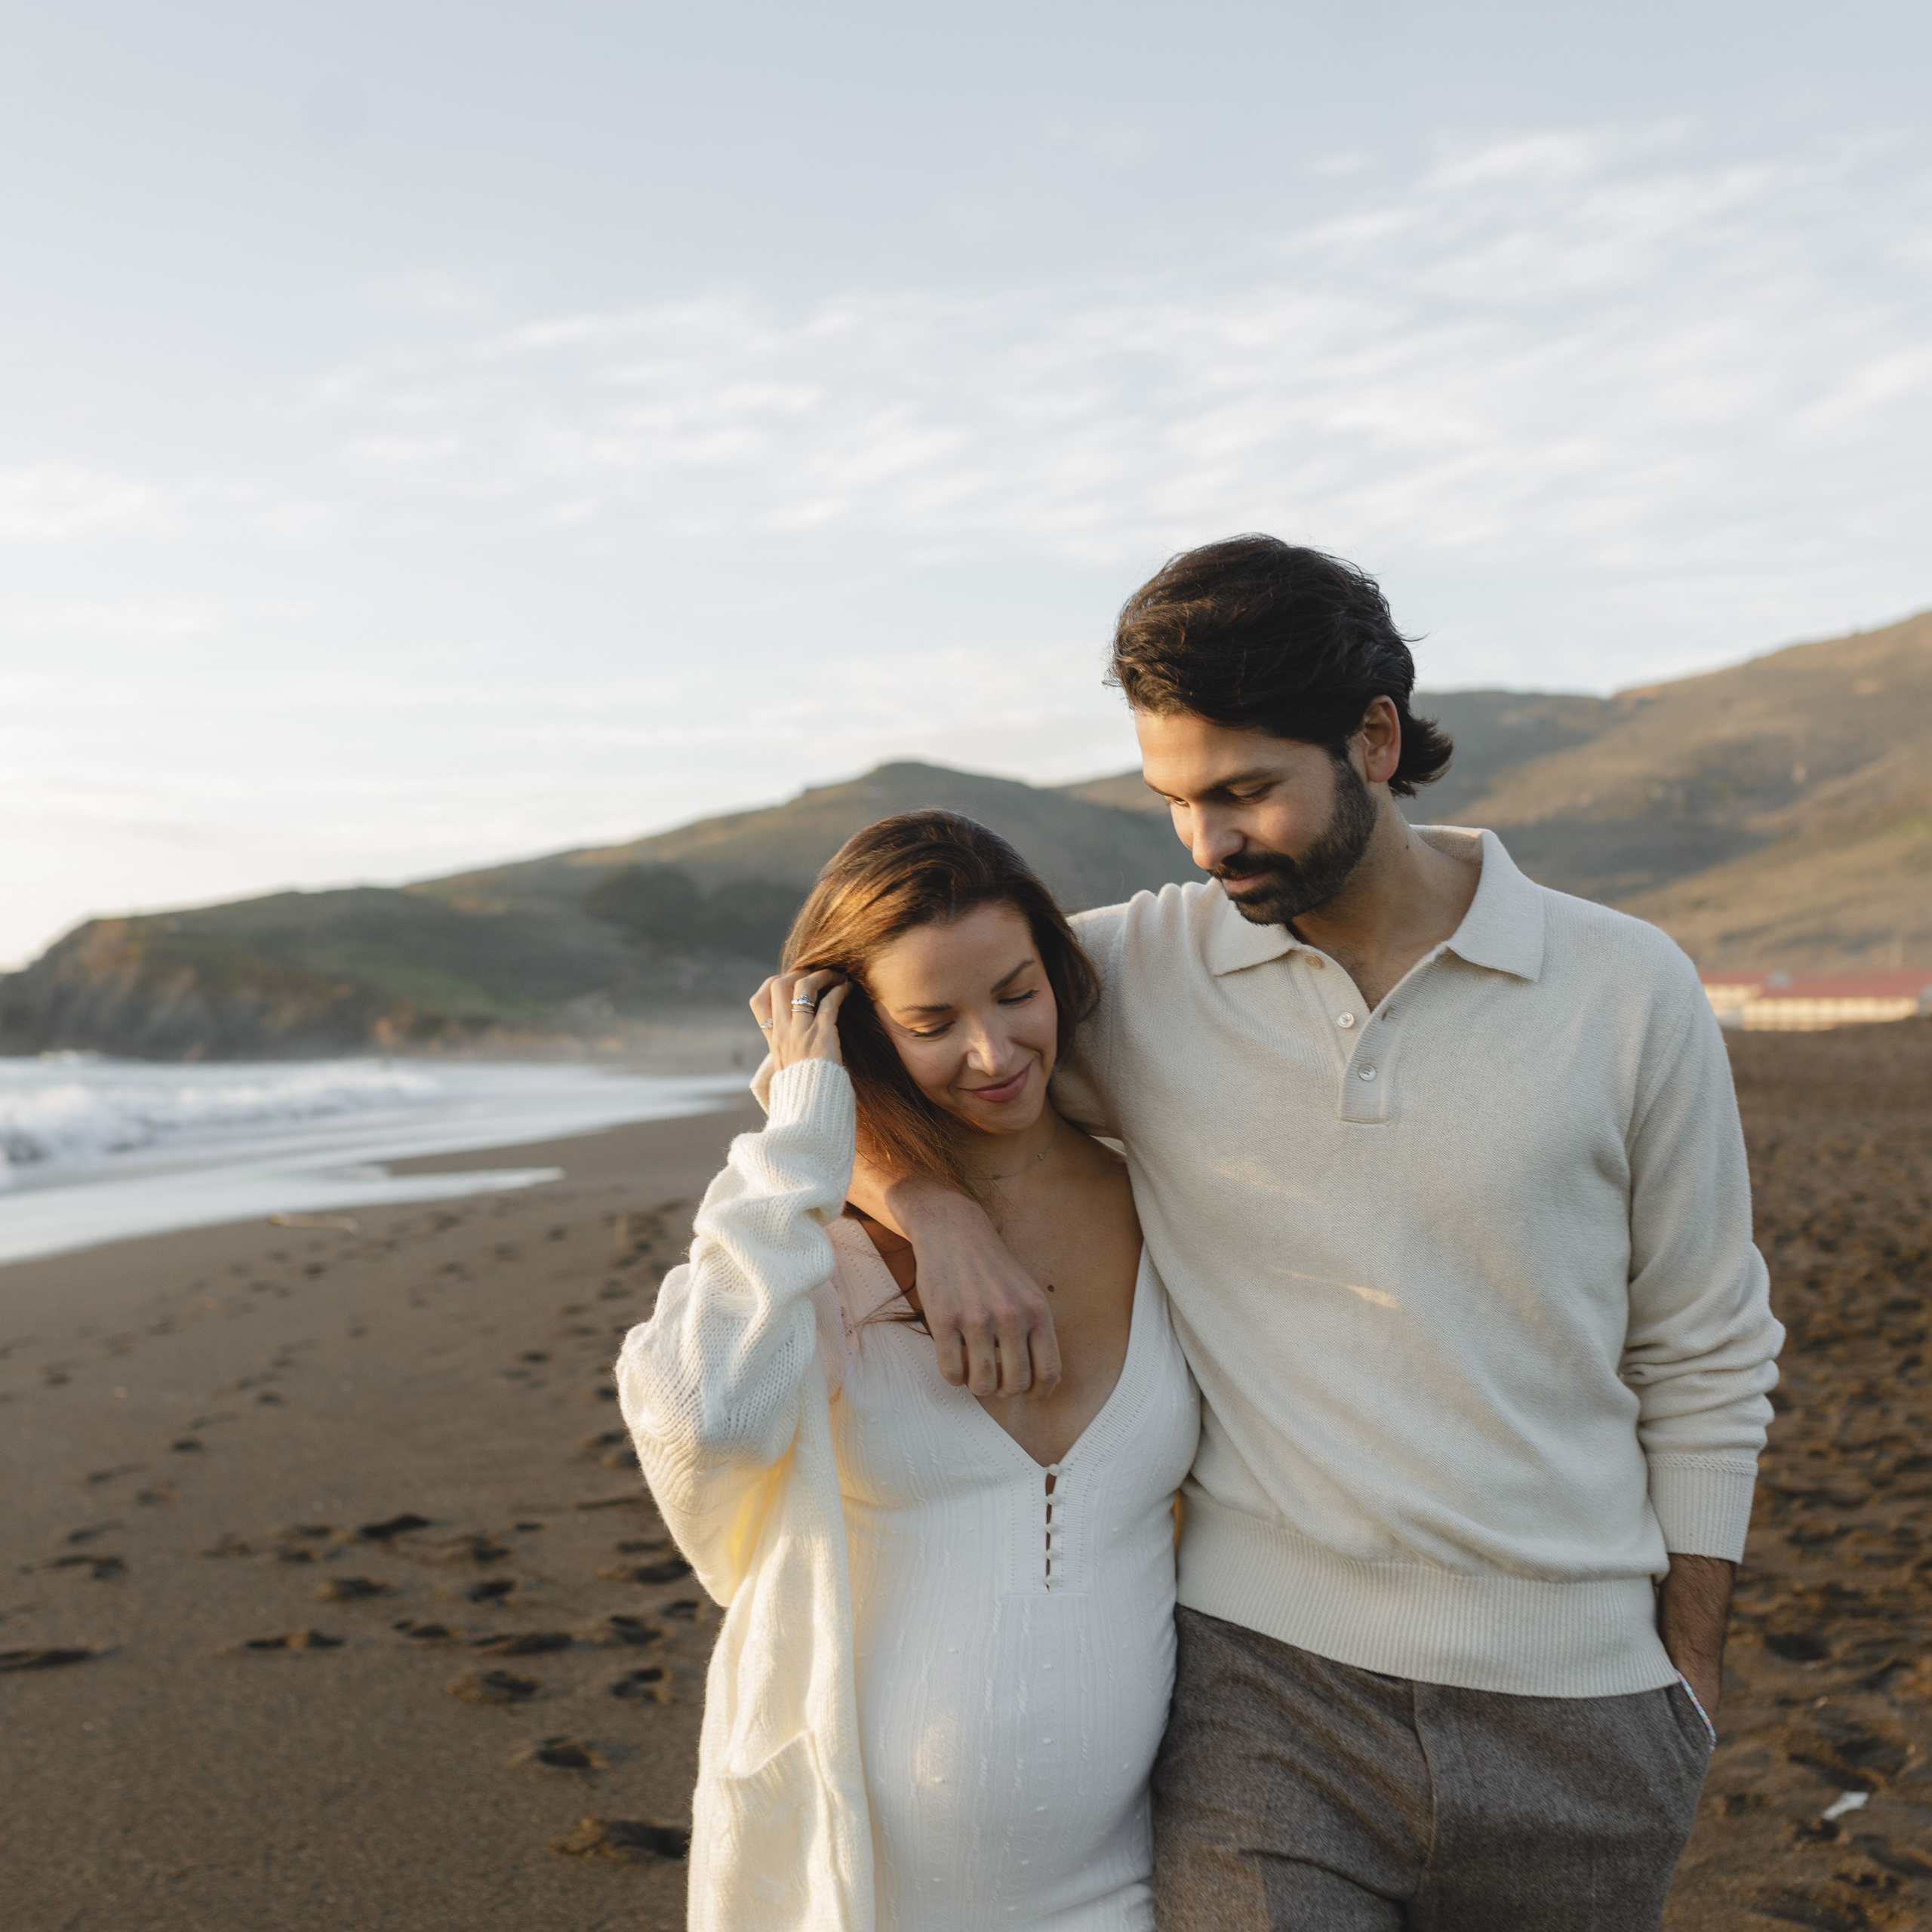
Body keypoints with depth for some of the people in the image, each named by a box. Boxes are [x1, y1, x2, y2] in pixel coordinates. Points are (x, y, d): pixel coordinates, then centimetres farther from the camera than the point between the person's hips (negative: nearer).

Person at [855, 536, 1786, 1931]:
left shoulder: (1629, 991, -3)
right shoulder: (1133, 973, -3)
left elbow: (1705, 1363, 5)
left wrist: (1690, 1681, 6)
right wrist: (939, 1211, -16)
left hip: (1574, 1712, 1)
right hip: (1265, 1682, 0)